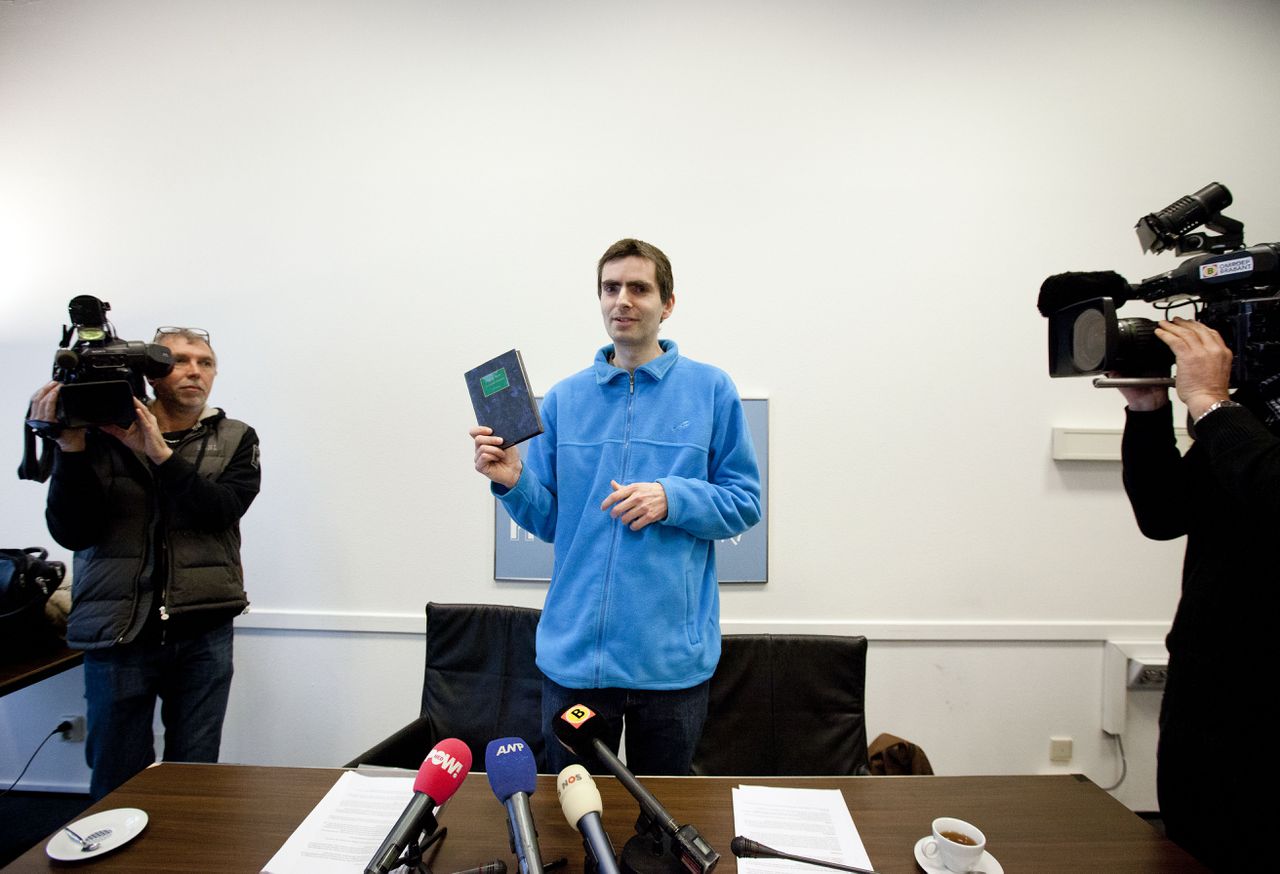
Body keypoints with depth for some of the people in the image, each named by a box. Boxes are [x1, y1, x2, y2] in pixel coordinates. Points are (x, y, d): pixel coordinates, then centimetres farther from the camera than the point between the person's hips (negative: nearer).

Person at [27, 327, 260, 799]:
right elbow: (71, 532, -4)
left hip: (204, 633, 1)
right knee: (118, 783, 8)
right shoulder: (101, 434, 2)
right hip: (118, 631, 0)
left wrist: (160, 453, -19)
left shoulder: (235, 441, 6)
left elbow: (221, 509, -10)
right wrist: (71, 449, -14)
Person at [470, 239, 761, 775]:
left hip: (671, 655, -1)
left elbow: (745, 504, -1)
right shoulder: (564, 398, 6)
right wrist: (513, 482, -12)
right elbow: (550, 520, 8)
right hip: (573, 649, 2)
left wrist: (672, 499, -18)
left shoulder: (711, 390, -1)